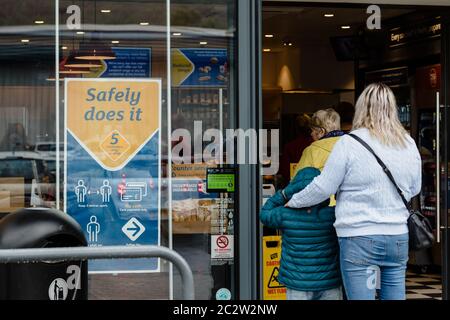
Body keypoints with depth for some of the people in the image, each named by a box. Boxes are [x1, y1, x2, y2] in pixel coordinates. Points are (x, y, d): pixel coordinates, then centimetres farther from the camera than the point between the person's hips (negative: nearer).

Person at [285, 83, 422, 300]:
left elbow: (323, 188, -5)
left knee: (361, 296, -1)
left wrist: (293, 201, 11)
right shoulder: (409, 144, 5)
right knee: (395, 295, 12)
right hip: (398, 237, 5)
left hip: (359, 238, -5)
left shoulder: (349, 143, -10)